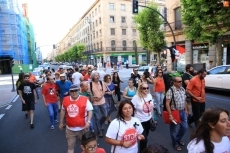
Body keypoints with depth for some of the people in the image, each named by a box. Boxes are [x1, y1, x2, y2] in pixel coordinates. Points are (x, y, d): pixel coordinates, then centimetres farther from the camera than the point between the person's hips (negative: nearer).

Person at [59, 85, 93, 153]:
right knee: (70, 146, 17)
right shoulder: (65, 100, -3)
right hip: (70, 129, 3)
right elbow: (63, 111, 12)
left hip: (82, 128, -2)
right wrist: (61, 122, 17)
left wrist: (88, 121, -20)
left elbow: (90, 110, -9)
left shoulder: (85, 99, -15)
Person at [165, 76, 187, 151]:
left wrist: (185, 110, 16)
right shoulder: (170, 90, -20)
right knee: (174, 129, 10)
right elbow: (167, 104, -21)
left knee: (185, 127, 17)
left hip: (182, 112, 7)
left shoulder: (183, 89, 3)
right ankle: (175, 144, 31)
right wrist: (170, 115, -23)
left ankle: (178, 139, 42)